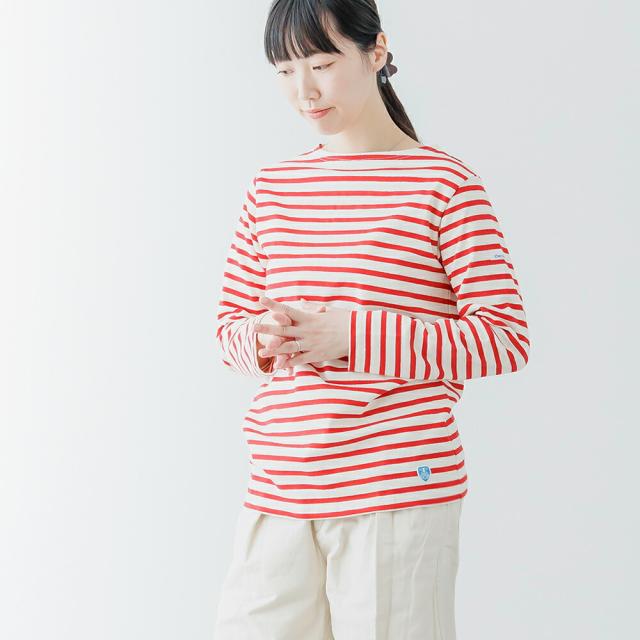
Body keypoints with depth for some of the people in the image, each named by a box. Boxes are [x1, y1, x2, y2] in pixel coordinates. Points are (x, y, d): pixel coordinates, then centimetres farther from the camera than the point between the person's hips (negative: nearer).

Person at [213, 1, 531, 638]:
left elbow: (505, 337, -7)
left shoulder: (444, 183, -2)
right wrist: (262, 341, -8)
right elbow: (229, 326, 17)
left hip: (397, 490, -4)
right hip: (277, 489, 4)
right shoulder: (271, 187, 13)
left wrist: (353, 336, -15)